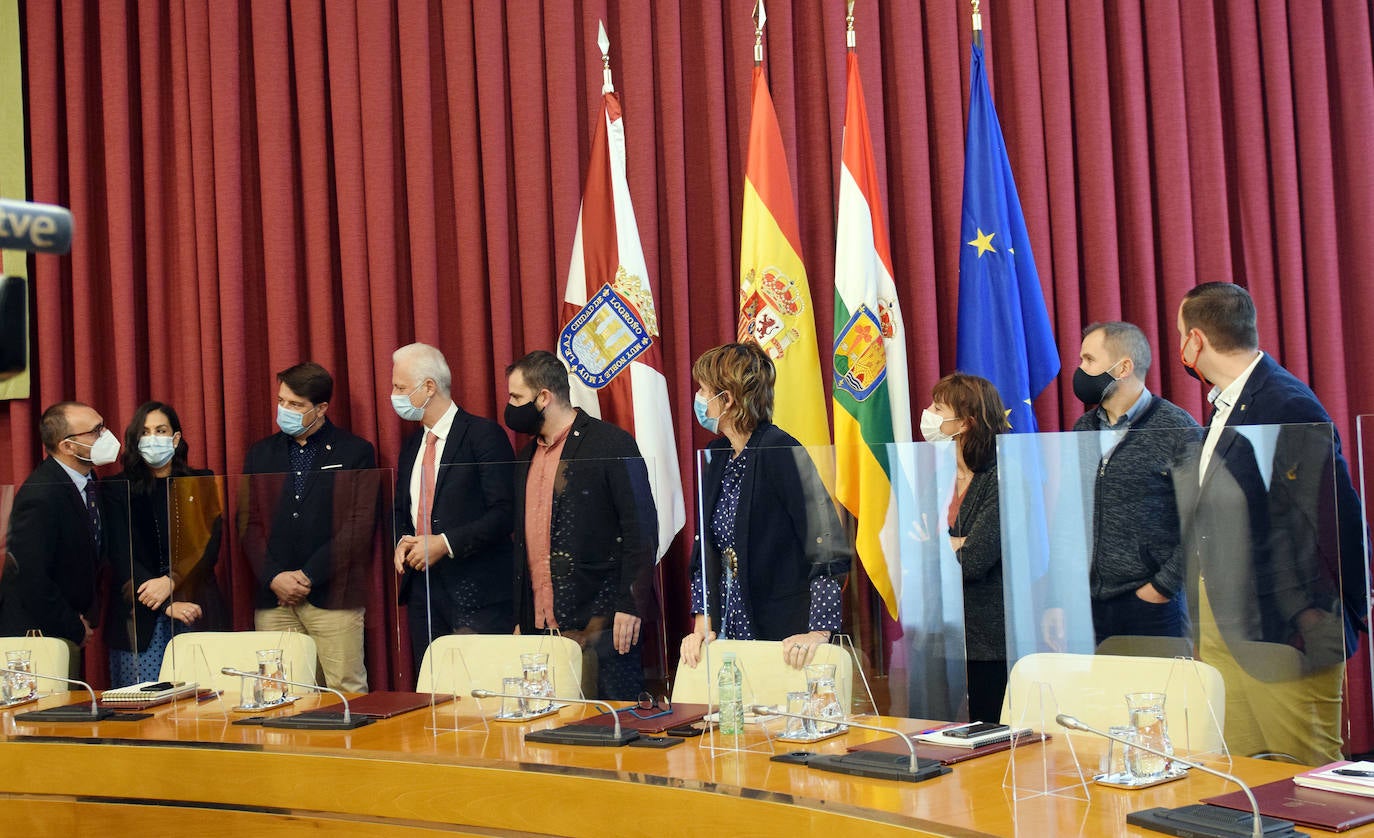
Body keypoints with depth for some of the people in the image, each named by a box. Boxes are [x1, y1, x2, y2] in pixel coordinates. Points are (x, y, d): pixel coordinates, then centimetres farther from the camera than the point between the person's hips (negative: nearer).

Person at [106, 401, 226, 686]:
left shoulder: (201, 483, 10)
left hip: (196, 612, 1)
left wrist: (170, 582, -14)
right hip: (138, 617, 0)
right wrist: (167, 606, -10)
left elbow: (209, 545, 3)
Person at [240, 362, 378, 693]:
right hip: (273, 597, 4)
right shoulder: (261, 454, 15)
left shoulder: (356, 452, 3)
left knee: (346, 689, -6)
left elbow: (361, 525, -5)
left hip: (332, 594, -3)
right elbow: (248, 523, 10)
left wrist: (309, 576, -10)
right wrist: (274, 577, -5)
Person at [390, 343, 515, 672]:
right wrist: (403, 542, 3)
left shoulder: (484, 434, -7)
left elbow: (504, 512, -13)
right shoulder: (412, 446, 17)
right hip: (423, 588, 7)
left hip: (476, 591, -7)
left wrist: (446, 543, -17)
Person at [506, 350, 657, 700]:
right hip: (540, 625, 7)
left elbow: (641, 527, -10)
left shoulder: (612, 444, -6)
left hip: (599, 620, -7)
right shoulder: (526, 457, 17)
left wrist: (630, 604, -15)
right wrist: (520, 618, 18)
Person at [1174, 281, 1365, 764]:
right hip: (1218, 632, 9)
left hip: (1282, 634, -9)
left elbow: (1338, 520, -16)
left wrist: (1326, 622, -10)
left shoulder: (1290, 408, -16)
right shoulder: (1225, 408, 13)